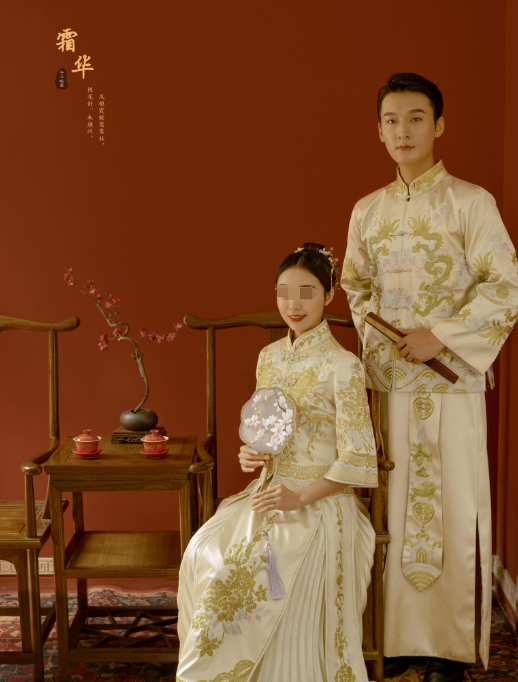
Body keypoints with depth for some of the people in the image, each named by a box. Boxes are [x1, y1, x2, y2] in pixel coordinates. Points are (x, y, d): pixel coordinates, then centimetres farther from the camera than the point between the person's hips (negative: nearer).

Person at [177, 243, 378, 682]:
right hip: (270, 489, 6)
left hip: (321, 502, -6)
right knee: (205, 549, -18)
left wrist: (300, 498, -17)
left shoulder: (342, 366, -12)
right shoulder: (270, 357, 9)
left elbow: (357, 458, -12)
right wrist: (251, 454, -3)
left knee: (243, 566, -25)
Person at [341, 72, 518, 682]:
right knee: (395, 506, 9)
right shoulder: (368, 210, 11)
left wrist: (440, 336, -14)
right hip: (391, 380, 4)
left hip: (451, 378, -4)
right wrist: (375, 342, 4)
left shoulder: (469, 202, -4)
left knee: (455, 508, 0)